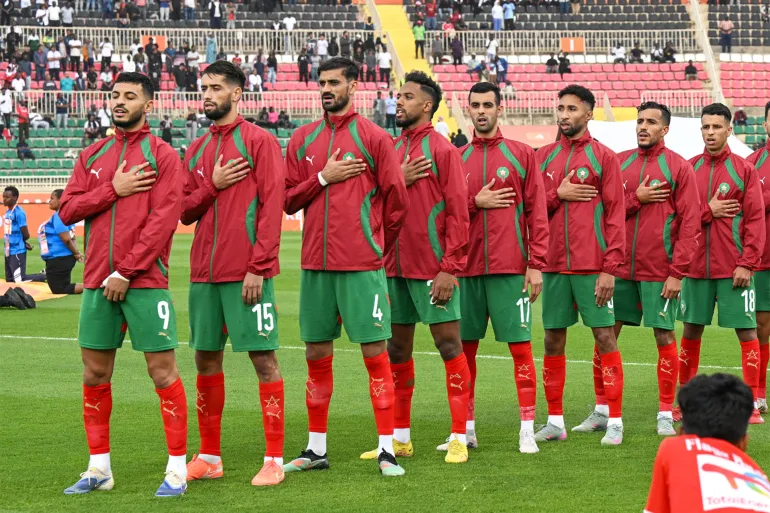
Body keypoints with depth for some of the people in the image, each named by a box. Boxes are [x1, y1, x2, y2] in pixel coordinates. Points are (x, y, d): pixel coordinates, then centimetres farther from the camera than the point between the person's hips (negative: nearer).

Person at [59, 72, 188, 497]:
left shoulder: (162, 155, -1)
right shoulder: (92, 156, 14)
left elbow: (164, 218, -11)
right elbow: (67, 209, 6)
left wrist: (126, 272, -15)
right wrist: (113, 189, -9)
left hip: (144, 281, -5)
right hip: (97, 283, 5)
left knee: (162, 369, -5)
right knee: (95, 373, 7)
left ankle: (177, 469, 0)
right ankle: (99, 469, 16)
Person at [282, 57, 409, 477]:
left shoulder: (373, 138, -1)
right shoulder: (302, 139, 11)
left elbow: (396, 200, 1)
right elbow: (287, 200, 8)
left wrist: (376, 246, 7)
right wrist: (323, 178, -6)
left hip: (362, 267, -4)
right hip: (315, 264, 4)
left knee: (375, 352, -4)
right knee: (316, 355, 9)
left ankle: (387, 450, 0)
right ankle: (316, 449, 19)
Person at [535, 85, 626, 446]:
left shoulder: (604, 157, 0)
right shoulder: (543, 156, 11)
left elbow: (615, 214, -4)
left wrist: (611, 267, -12)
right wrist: (558, 194, -8)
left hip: (593, 266, -4)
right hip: (554, 264, 4)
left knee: (604, 336, -4)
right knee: (553, 339, 5)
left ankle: (614, 419, 0)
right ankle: (555, 422, 12)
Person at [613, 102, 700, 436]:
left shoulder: (679, 167, -1)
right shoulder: (619, 163, 9)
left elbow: (690, 223, -5)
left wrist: (677, 272, -11)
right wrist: (635, 199, -11)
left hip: (660, 270, -3)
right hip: (619, 268, 3)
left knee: (664, 337, -1)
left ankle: (666, 415, 8)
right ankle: (602, 410, 15)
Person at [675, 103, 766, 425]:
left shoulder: (744, 170, 0)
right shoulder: (688, 169, 7)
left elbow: (755, 221, -5)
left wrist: (747, 264, -12)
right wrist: (707, 211, -11)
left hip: (734, 268, -3)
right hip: (696, 266, 3)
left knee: (746, 330, -4)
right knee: (691, 329, 8)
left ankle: (752, 402, 1)